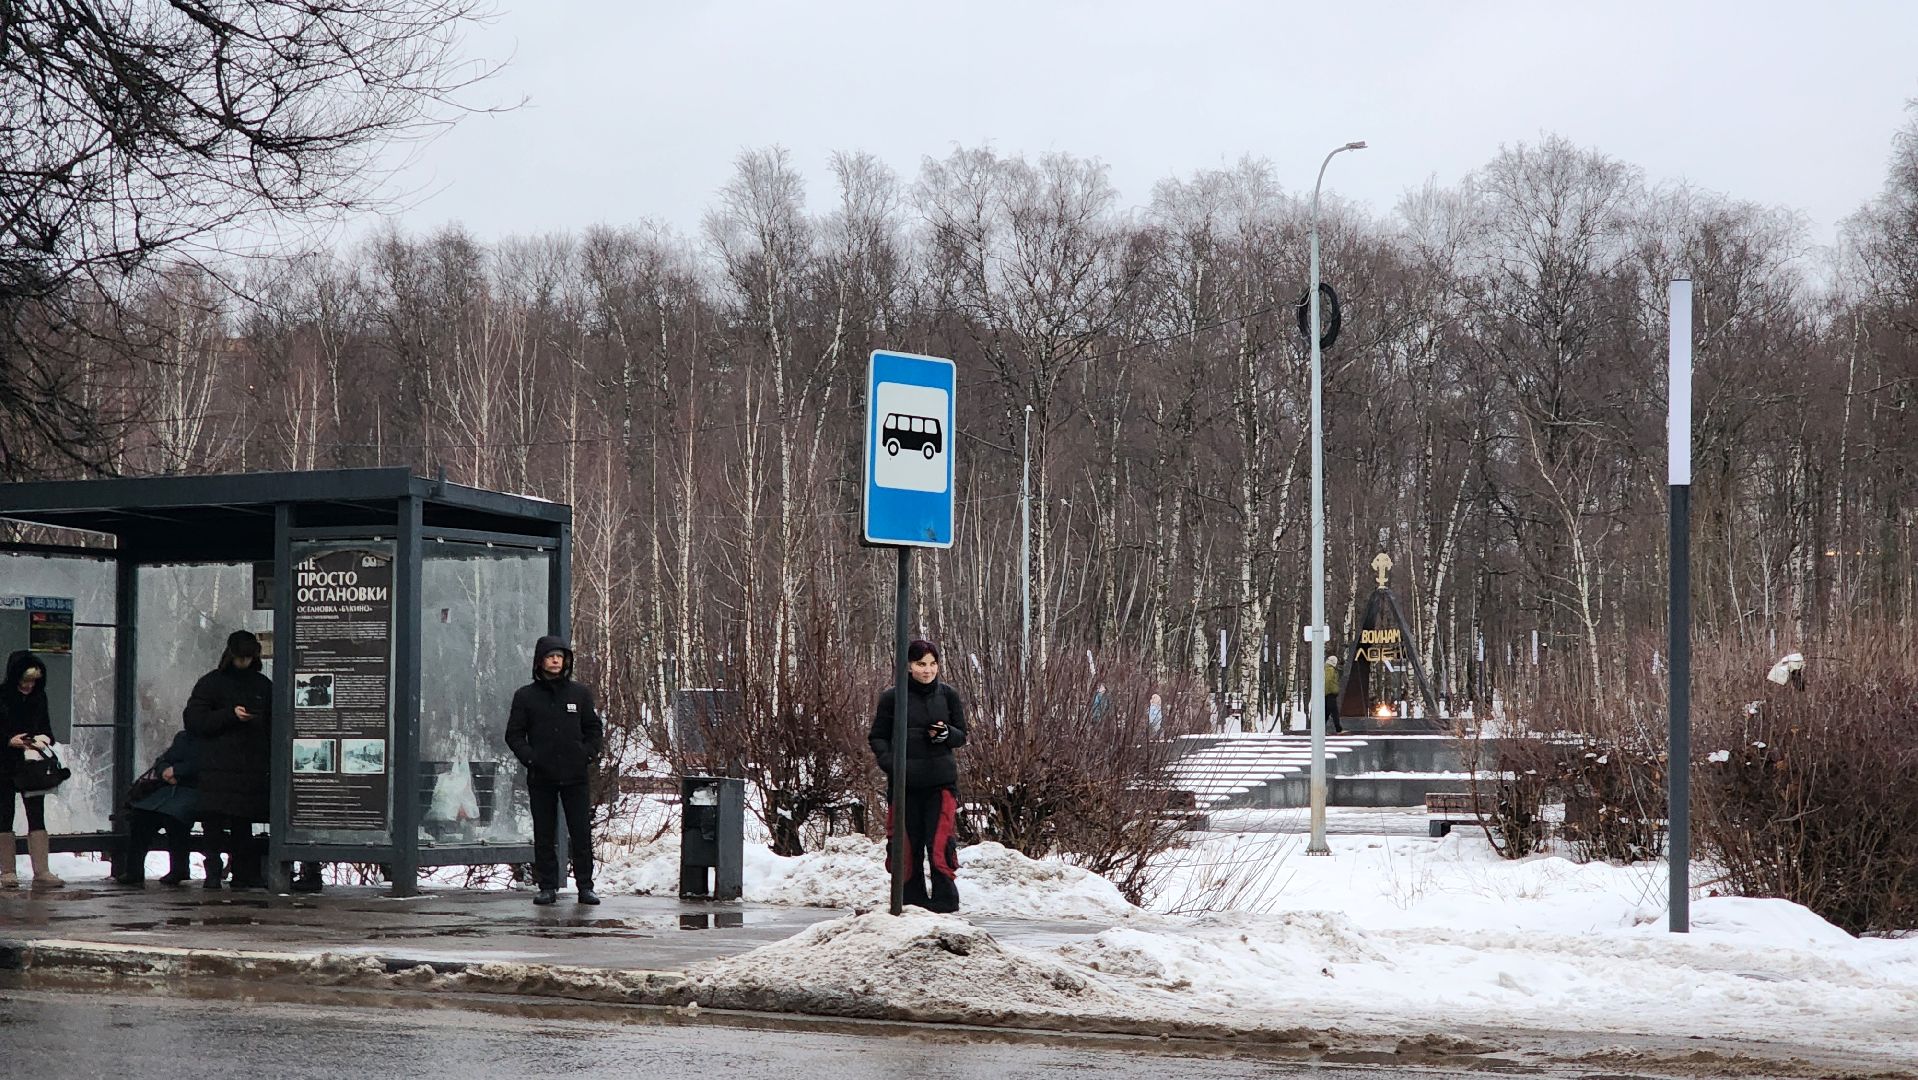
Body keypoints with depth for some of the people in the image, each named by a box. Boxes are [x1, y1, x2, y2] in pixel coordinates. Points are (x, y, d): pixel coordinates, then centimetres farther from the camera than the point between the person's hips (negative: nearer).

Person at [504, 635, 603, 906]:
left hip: (575, 775, 0)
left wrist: (588, 754, -3)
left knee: (581, 832, -1)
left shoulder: (580, 694, 7)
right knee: (544, 834, 4)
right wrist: (529, 757, -9)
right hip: (541, 777, 0)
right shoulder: (525, 696, 4)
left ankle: (585, 885, 5)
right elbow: (514, 734, 6)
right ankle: (547, 886, 10)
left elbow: (595, 730, 13)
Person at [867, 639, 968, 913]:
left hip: (941, 780, 0)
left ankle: (944, 900, -2)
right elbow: (877, 737, 6)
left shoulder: (948, 695, 5)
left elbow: (962, 736, 11)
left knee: (940, 841, -10)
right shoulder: (893, 697, 1)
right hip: (904, 781, 0)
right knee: (907, 845, 5)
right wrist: (890, 763, -11)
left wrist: (945, 734, -11)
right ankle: (913, 901, 16)